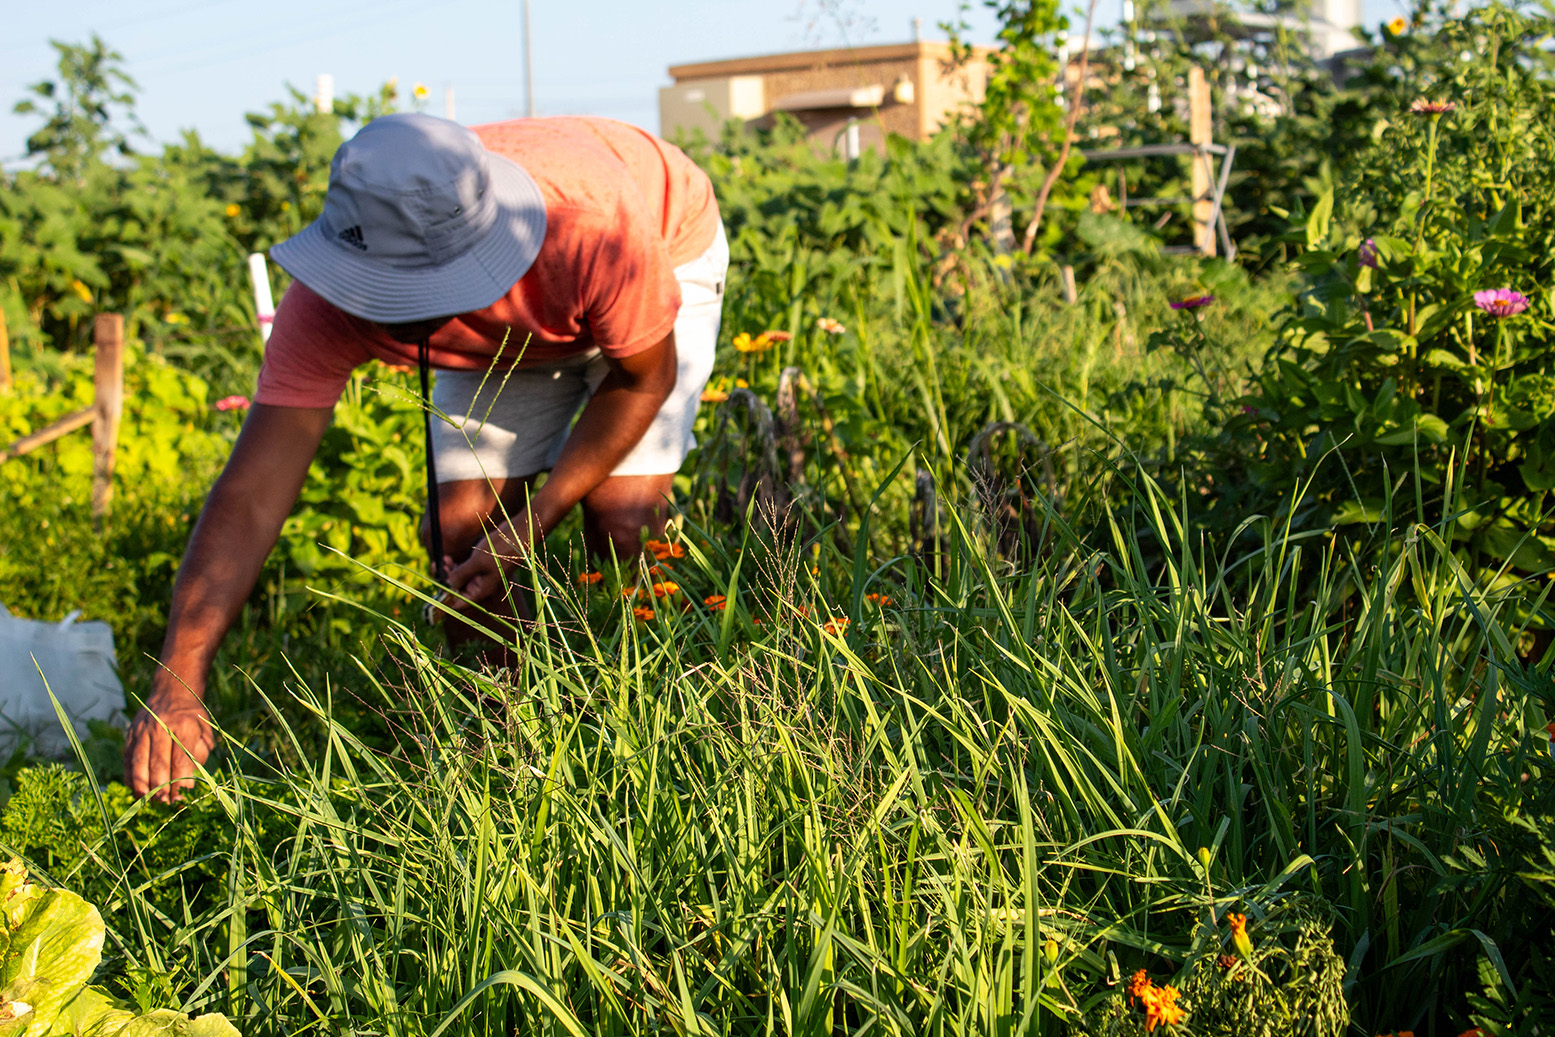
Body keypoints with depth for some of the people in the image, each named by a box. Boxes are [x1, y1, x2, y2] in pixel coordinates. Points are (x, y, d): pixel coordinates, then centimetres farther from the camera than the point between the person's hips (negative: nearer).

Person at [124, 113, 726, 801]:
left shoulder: (594, 227, -46)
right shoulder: (330, 303, -37)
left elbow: (645, 377, -25)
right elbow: (250, 497, -39)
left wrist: (529, 528, -31)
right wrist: (176, 689, -49)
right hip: (509, 330, 3)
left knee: (621, 525, -20)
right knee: (460, 531, -10)